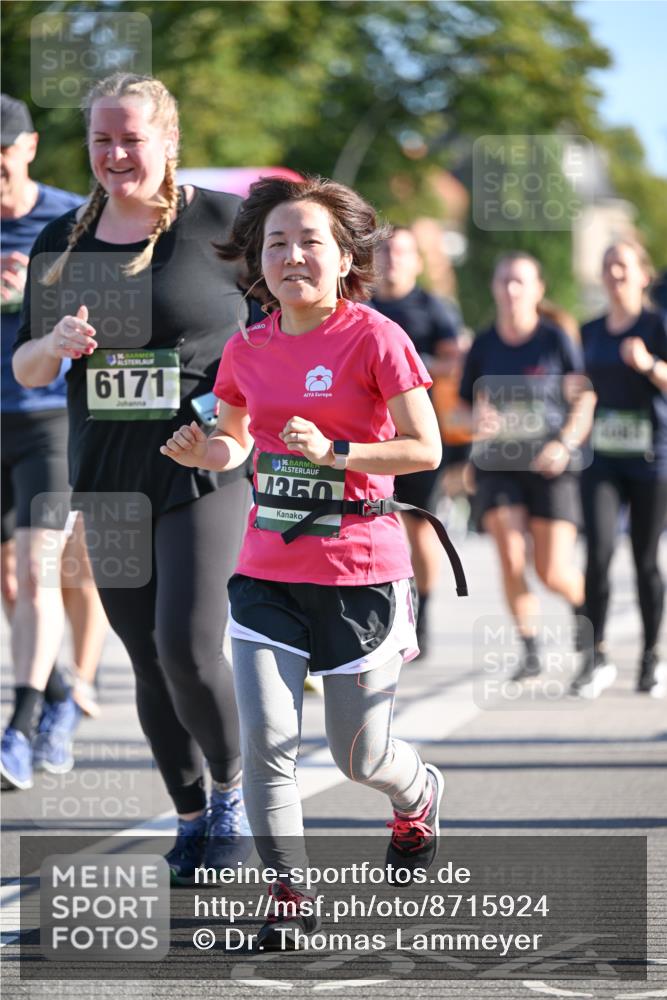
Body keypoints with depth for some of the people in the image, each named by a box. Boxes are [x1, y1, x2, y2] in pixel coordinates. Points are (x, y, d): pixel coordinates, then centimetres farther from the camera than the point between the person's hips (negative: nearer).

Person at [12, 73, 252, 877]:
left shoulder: (218, 222, -5)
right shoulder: (64, 241, 7)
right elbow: (23, 368, 12)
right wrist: (55, 346, -11)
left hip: (204, 469, -4)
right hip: (109, 477, 4)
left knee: (189, 646, -14)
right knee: (148, 662, 9)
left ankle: (231, 789, 10)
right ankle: (189, 815, 24)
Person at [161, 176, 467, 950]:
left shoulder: (374, 338, -10)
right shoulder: (247, 350, 4)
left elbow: (425, 449, -10)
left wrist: (334, 452, -22)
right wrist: (204, 452, -3)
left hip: (360, 572, -4)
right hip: (267, 570, 4)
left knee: (359, 756, 8)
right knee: (265, 741, -10)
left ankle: (418, 797, 44)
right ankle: (288, 899, 3)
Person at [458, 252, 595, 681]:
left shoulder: (556, 341, -4)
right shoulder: (484, 346, 3)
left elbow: (586, 400, 1)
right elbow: (463, 406, 11)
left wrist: (566, 444, -14)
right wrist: (476, 421, -12)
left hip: (549, 467, -2)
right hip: (498, 465, 2)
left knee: (553, 572, -5)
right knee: (511, 560, -12)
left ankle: (583, 601, 30)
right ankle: (531, 651, 1)